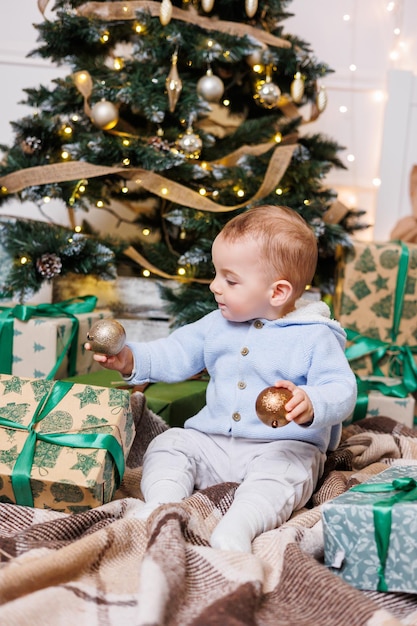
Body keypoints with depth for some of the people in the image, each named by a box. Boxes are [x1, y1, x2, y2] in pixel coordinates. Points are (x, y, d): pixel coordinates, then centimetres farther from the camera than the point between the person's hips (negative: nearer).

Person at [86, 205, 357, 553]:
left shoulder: (315, 336, -9)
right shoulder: (218, 323, 9)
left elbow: (342, 390, -17)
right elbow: (176, 355, 13)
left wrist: (310, 405, -39)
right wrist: (132, 360, -5)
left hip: (283, 447, -5)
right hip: (212, 442, 6)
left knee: (282, 471, -34)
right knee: (167, 445, -8)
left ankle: (236, 530, -48)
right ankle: (160, 508, -26)